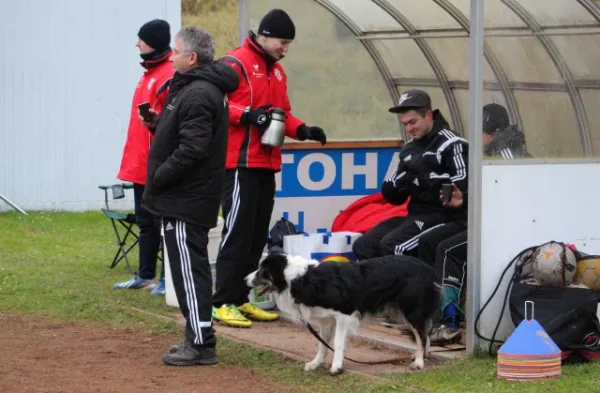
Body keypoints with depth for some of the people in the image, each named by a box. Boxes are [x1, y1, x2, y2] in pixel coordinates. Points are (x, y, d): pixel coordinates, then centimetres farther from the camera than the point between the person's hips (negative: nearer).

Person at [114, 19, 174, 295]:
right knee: (145, 221, 15)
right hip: (141, 163, 10)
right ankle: (145, 275, 23)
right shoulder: (149, 72, 15)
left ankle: (168, 278, 4)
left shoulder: (170, 75, -15)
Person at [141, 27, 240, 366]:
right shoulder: (192, 87, 15)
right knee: (191, 269, 15)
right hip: (189, 196, 11)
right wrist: (160, 123, 6)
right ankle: (199, 339, 22)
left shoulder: (198, 94, -19)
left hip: (186, 199, -11)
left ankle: (201, 344, -6)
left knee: (189, 270, -8)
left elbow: (192, 149, -24)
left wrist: (159, 178, -16)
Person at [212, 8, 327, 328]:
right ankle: (223, 303, -7)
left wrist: (302, 130, 6)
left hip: (266, 164, 9)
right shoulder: (235, 64, -9)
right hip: (240, 164, -9)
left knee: (257, 235, 10)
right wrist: (248, 114, -27)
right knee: (238, 232, -10)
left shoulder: (276, 71, 19)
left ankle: (241, 299, 15)